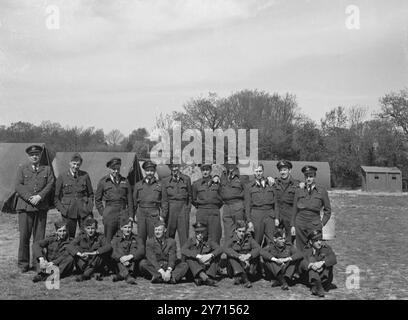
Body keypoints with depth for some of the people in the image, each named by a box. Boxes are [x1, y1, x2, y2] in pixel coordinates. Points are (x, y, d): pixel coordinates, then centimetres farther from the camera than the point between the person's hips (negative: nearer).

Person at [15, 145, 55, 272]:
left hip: (41, 206, 1)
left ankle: (38, 263, 10)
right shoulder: (22, 169, 13)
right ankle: (23, 264, 7)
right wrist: (29, 197, -12)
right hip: (25, 206, -1)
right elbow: (18, 186, 1)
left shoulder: (47, 169, 15)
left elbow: (50, 184, 2)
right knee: (24, 236, -2)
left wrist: (39, 196, -12)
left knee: (39, 236, 2)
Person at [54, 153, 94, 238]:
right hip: (69, 212, -1)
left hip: (84, 211, 1)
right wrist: (62, 209, -4)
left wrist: (90, 207, 3)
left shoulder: (85, 176, 7)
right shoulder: (62, 177, 3)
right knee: (69, 236, 3)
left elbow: (90, 194, 15)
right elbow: (56, 197, 7)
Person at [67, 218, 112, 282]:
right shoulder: (81, 237, 0)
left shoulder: (100, 237, -3)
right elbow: (69, 247, -16)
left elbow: (108, 247, -23)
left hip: (96, 264, -1)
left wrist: (94, 253, -33)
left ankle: (85, 274, -28)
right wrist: (80, 254, -34)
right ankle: (95, 274, -32)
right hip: (83, 263, 1)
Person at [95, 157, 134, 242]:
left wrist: (131, 215, 5)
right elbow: (97, 199, 12)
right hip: (110, 213, -1)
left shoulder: (125, 181, 9)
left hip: (124, 212, 1)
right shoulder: (103, 182, 6)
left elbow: (130, 200, 10)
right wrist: (103, 213, 4)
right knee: (109, 240, -1)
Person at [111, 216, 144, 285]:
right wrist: (121, 258, -29)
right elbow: (113, 252, -6)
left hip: (133, 266, 0)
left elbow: (141, 251, -6)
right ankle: (128, 276, -53)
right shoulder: (116, 239, 13)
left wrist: (130, 256, -26)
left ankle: (120, 275, -40)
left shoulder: (136, 239, 14)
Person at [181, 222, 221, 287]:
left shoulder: (209, 242, 6)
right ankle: (205, 278, -47)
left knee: (216, 256, -13)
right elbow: (183, 250, -18)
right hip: (194, 270, -1)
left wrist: (210, 255, -33)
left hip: (207, 269, 1)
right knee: (188, 257, -24)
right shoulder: (191, 241, 4)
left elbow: (220, 249, -13)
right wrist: (198, 256, -30)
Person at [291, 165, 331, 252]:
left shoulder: (322, 191, 3)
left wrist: (322, 223, 1)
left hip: (314, 225, -1)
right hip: (300, 225, 2)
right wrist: (293, 225, 7)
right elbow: (294, 209, 11)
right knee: (300, 250, 1)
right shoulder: (299, 191, 7)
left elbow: (328, 210, 10)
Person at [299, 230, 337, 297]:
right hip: (311, 276, 0)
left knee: (327, 261, -23)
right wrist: (310, 265, -43)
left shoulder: (326, 248, -5)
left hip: (325, 275, 0)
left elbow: (334, 259, -22)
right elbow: (303, 263, -21)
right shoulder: (307, 250, -4)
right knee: (311, 259, -24)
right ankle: (318, 287, -42)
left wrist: (322, 263, -40)